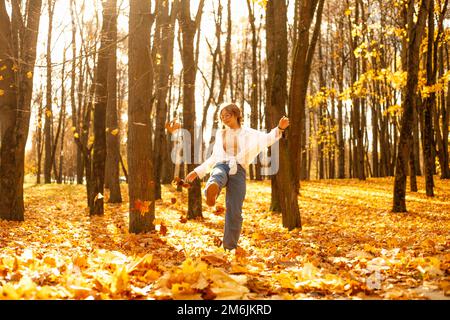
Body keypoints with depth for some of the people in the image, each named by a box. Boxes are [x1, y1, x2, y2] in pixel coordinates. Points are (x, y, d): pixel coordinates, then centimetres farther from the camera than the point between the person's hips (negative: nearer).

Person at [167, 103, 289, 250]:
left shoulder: (248, 134, 19)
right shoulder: (220, 134, 30)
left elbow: (267, 139, 2)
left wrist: (279, 128, -17)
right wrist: (198, 171, 32)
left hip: (238, 170, -1)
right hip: (221, 165, 1)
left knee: (234, 212, -10)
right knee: (218, 175, -40)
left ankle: (230, 247, -2)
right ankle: (211, 189, -76)